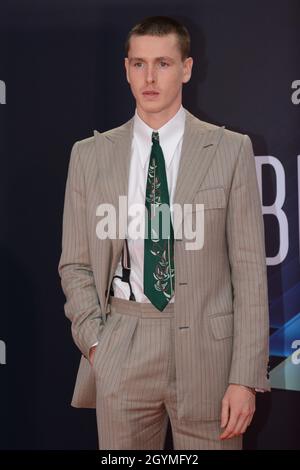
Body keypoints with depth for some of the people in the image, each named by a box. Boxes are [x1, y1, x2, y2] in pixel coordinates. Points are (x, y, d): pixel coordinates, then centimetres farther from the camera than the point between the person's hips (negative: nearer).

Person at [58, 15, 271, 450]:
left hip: (207, 349, -1)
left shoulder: (231, 150, -1)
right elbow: (75, 265, 10)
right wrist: (94, 342, -4)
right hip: (122, 350, 2)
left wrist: (245, 378, -8)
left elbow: (249, 268, -3)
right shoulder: (90, 155, 5)